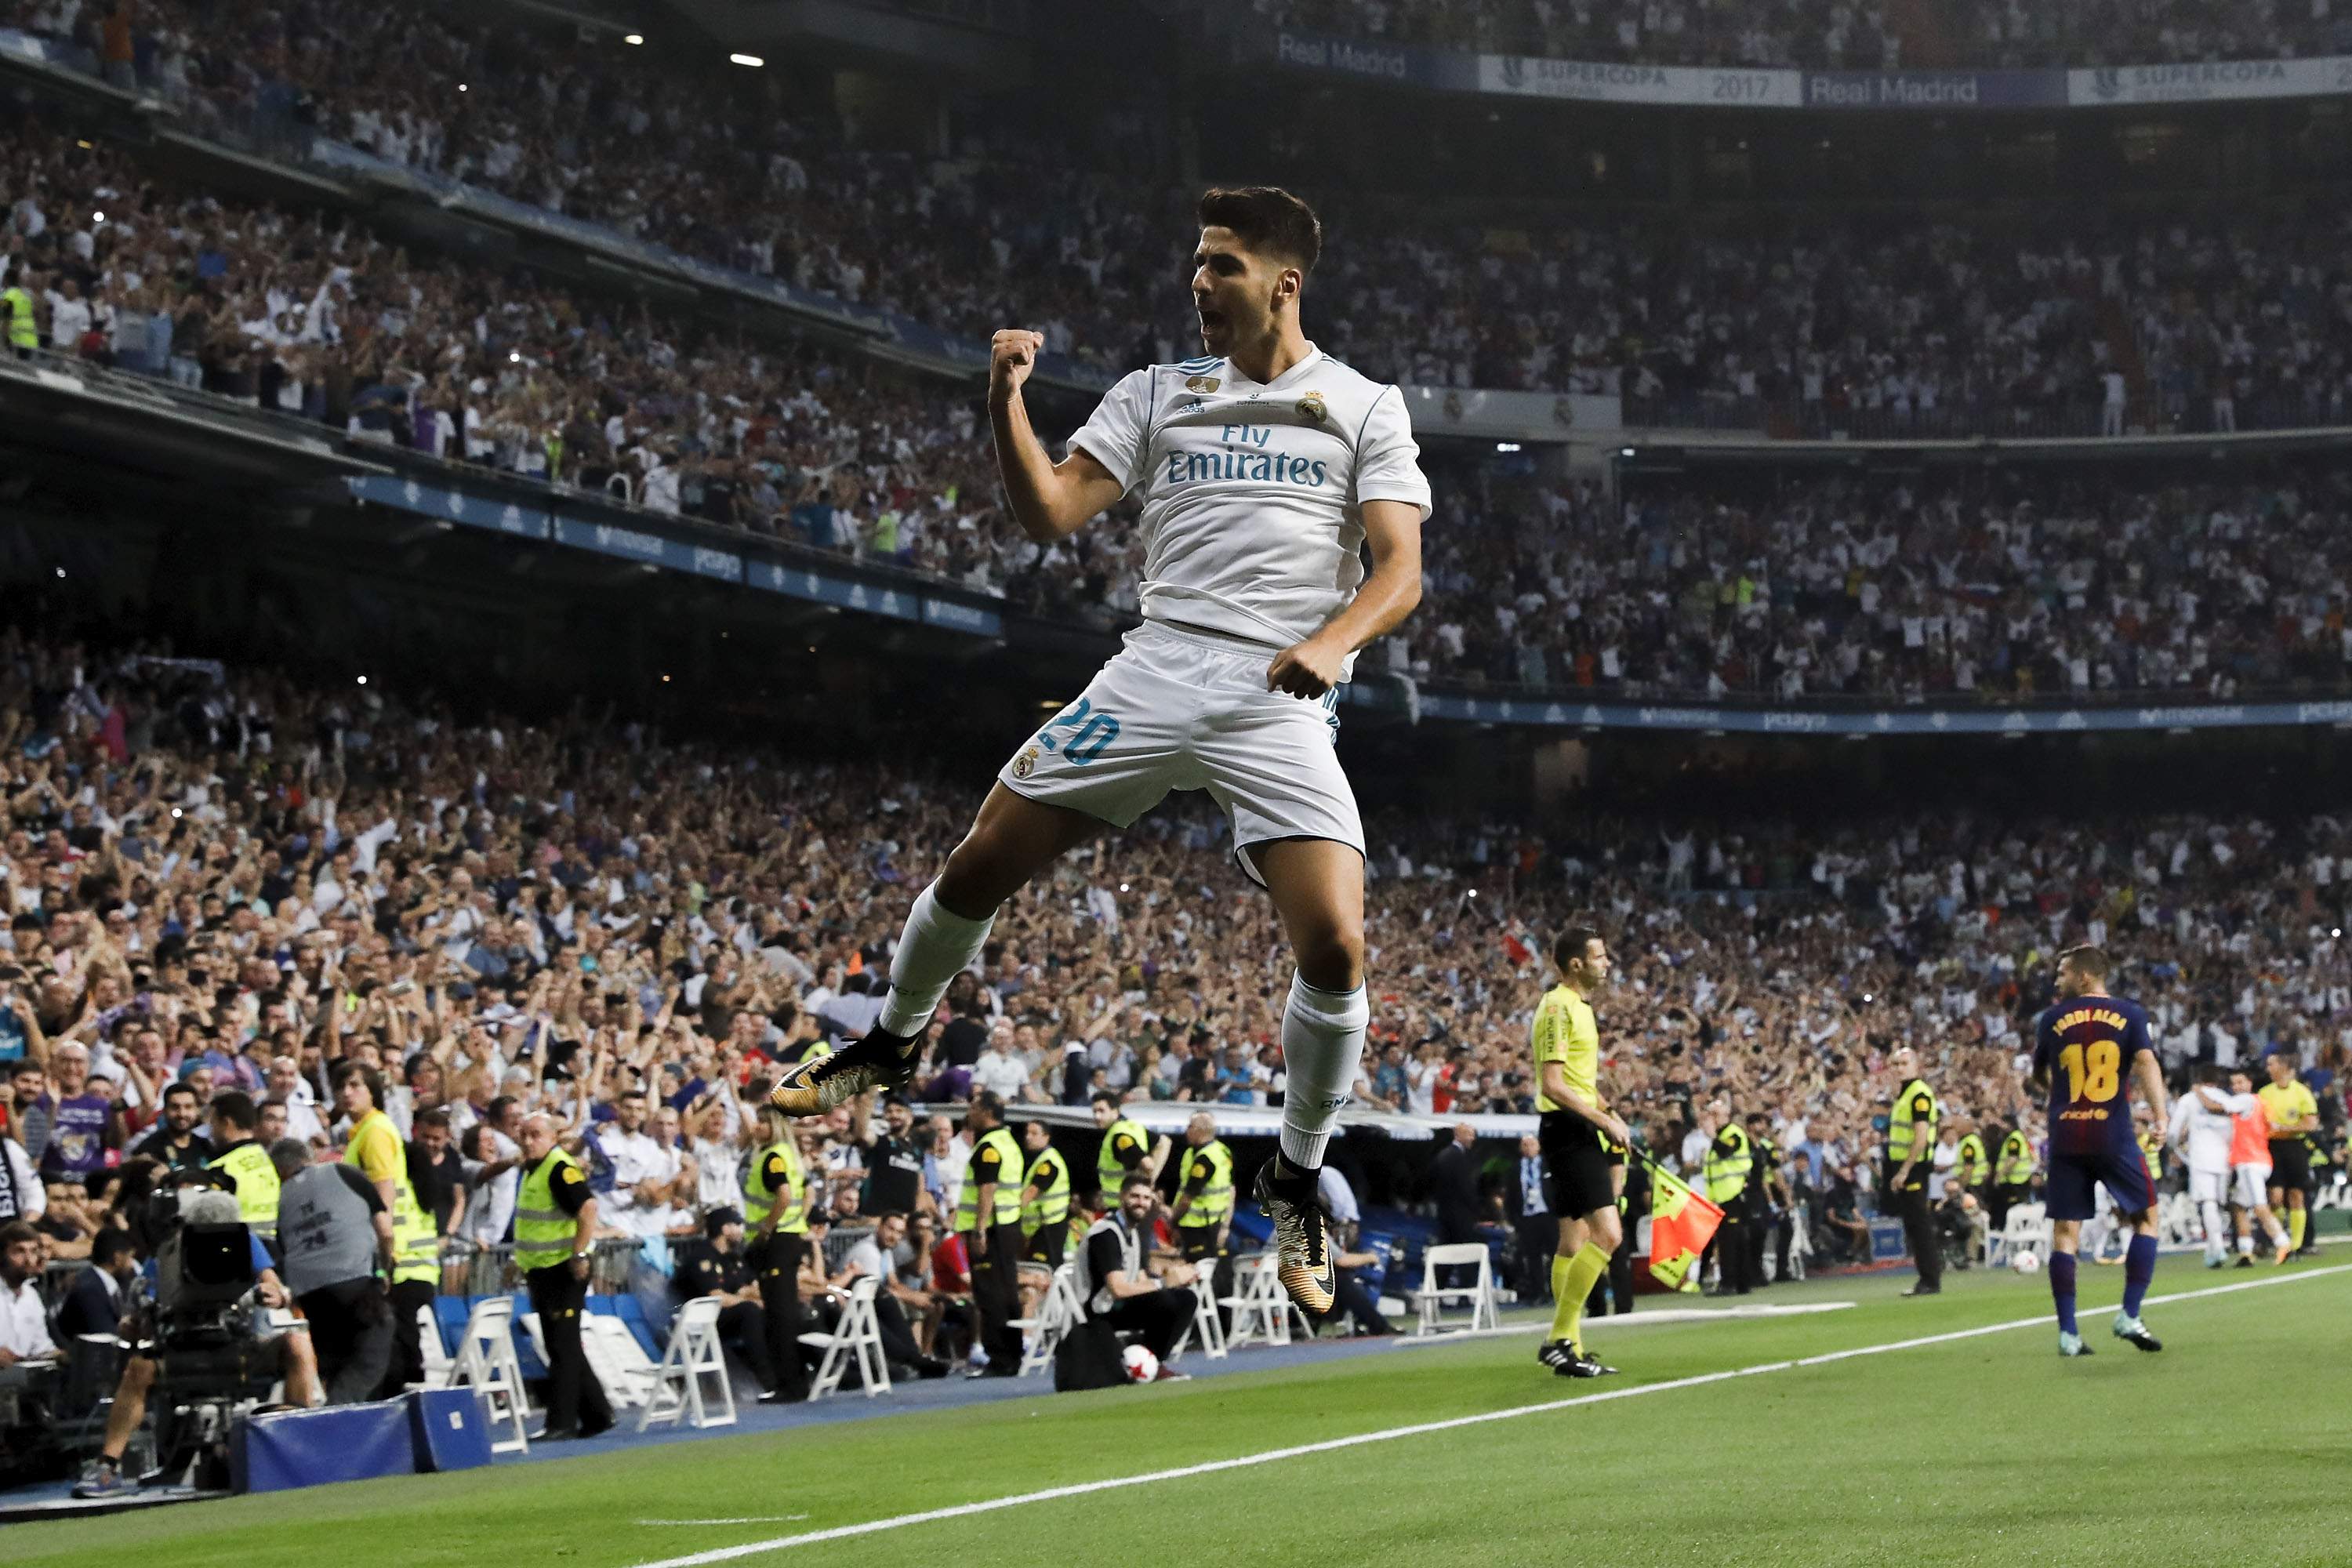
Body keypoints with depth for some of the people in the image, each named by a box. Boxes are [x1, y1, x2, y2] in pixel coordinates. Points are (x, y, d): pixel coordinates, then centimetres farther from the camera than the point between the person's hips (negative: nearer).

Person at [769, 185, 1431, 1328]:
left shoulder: (1363, 408, 8)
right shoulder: (1157, 392, 14)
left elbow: (1400, 570, 0)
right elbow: (1050, 514, 6)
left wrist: (1335, 639, -20)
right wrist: (1007, 402, -9)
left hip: (1281, 706, -2)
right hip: (1155, 673, 2)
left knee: (1334, 946, -17)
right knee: (979, 866, 0)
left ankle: (1296, 1178, 6)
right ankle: (894, 1042, 30)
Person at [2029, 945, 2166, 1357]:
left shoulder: (2052, 1018, 6)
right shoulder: (2128, 1013, 2)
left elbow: (2038, 1078, 20)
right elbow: (2146, 1063, -13)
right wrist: (2160, 1116, -20)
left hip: (2066, 1138, 1)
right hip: (2114, 1136, -1)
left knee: (2064, 1231, 4)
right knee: (2146, 1218, 12)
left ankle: (2068, 1333, 0)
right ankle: (2129, 1316, 1)